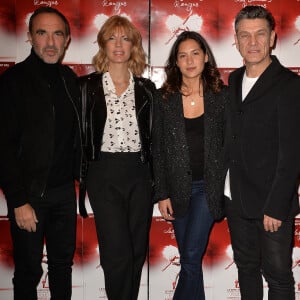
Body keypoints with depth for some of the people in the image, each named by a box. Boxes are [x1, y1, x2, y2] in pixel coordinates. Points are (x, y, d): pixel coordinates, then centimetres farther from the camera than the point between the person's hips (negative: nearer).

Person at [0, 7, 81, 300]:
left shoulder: (70, 79, 7)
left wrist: (78, 175, 7)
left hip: (64, 190, 5)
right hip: (30, 193, -5)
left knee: (63, 263, 16)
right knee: (28, 270, 8)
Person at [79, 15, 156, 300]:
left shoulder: (146, 88, 8)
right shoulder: (87, 85, 2)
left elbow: (152, 134, 12)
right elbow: (80, 133, 3)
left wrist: (153, 176, 7)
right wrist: (81, 175, -1)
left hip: (140, 173, 3)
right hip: (104, 173, -3)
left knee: (137, 251, 9)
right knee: (117, 253, -7)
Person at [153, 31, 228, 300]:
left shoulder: (221, 96, -1)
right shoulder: (165, 98, 1)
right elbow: (159, 149, 2)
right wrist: (162, 194, -1)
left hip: (208, 185, -2)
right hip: (178, 187, 2)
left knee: (191, 256, -8)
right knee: (188, 259, 11)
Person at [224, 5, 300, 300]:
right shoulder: (234, 80, 8)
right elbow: (231, 138, 10)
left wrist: (276, 207, -18)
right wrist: (223, 190, 4)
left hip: (271, 203, -5)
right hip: (235, 198, 6)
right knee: (246, 267, 19)